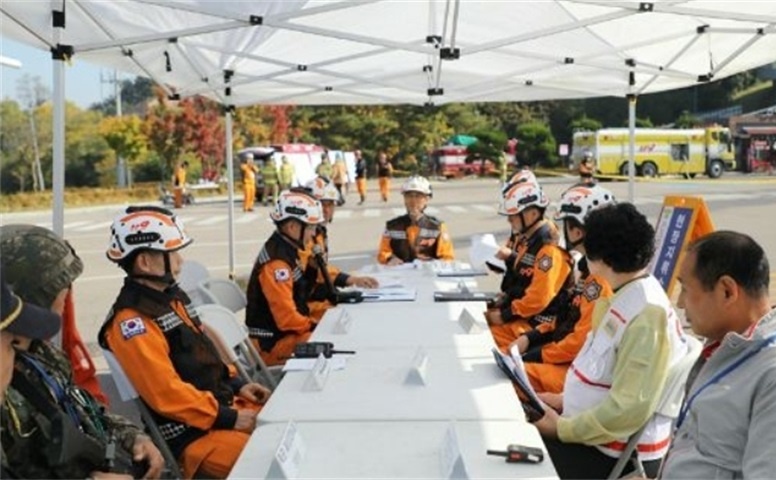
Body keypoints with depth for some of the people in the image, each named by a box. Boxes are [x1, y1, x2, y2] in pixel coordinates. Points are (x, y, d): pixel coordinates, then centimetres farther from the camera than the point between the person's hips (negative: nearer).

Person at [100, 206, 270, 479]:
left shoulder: (170, 297, 12)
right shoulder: (133, 321, -18)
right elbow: (167, 394, -23)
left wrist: (236, 384, 9)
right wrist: (229, 419, -19)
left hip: (223, 406, 10)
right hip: (189, 435, -9)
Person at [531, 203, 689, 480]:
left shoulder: (646, 315, -25)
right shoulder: (624, 297, 6)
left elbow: (629, 408, -28)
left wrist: (562, 428, -21)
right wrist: (566, 399, 11)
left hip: (618, 455, -9)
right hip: (599, 436, 9)